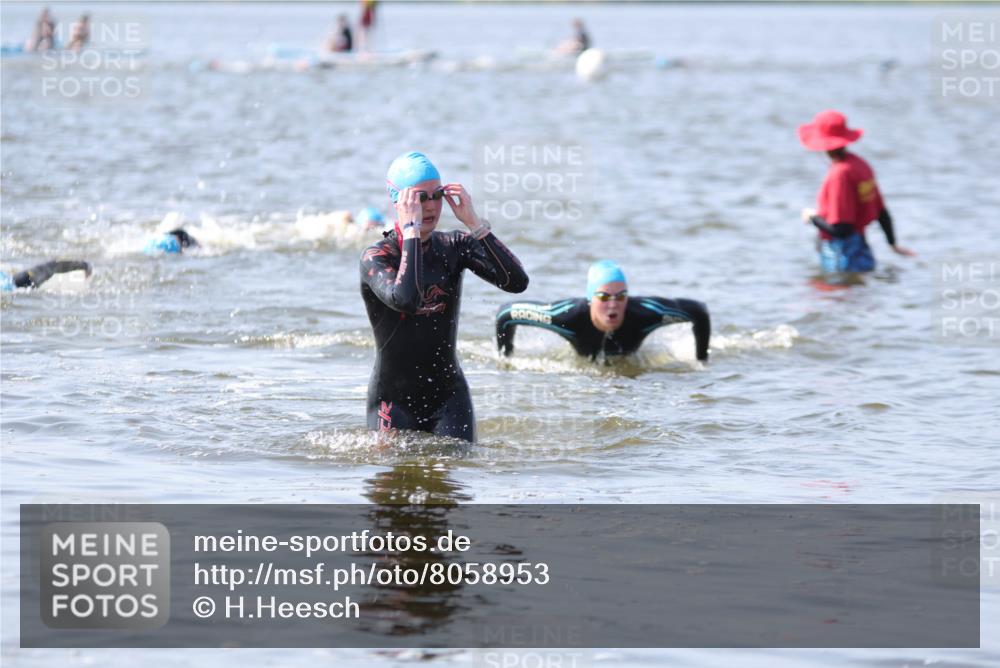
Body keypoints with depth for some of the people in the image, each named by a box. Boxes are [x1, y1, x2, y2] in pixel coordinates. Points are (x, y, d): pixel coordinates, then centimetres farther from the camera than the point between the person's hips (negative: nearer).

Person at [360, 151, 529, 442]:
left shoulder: (454, 246, 2)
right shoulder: (376, 257, -11)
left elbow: (516, 282, -12)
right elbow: (405, 300, -33)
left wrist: (474, 224, -16)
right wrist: (411, 231, -27)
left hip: (449, 395, 3)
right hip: (394, 399, -3)